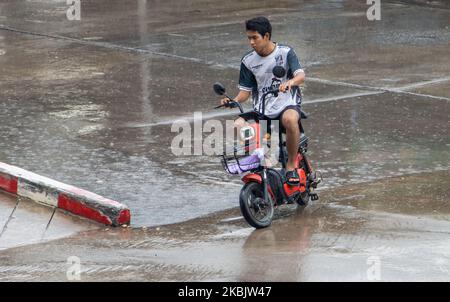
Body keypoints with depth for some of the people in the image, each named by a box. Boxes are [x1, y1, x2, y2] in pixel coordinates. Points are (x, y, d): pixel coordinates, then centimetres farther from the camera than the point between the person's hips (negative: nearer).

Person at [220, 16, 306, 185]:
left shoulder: (285, 53, -3)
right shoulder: (248, 61, 7)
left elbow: (301, 75, -16)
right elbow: (246, 90, 8)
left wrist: (290, 82, -40)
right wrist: (234, 101, -14)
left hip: (287, 104, -3)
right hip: (261, 109, 4)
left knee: (290, 119, -40)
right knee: (237, 127, -25)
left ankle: (291, 165, -21)